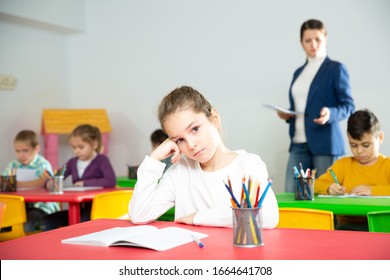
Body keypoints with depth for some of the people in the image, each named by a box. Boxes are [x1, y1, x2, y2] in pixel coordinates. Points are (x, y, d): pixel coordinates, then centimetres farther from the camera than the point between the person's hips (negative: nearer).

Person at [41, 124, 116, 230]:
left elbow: (111, 181, -21)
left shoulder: (101, 160, -4)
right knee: (47, 221, -12)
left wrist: (85, 183, -16)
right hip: (77, 209, 6)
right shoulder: (72, 162, 12)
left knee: (82, 221, -36)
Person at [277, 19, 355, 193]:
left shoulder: (336, 69, 1)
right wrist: (287, 115, 4)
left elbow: (349, 106, -3)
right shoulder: (298, 72, 18)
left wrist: (330, 113, -22)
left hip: (325, 144, -5)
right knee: (291, 194, -2)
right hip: (298, 144, 5)